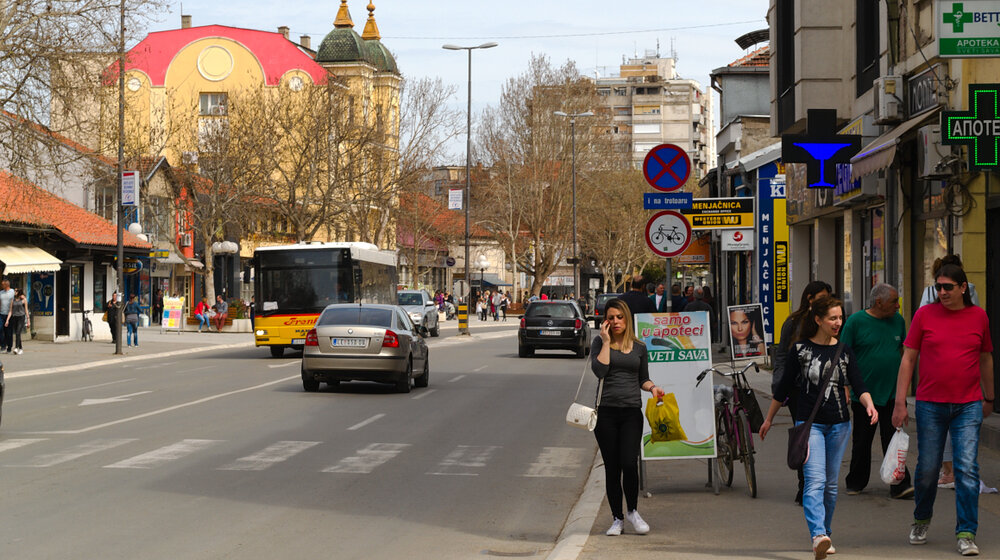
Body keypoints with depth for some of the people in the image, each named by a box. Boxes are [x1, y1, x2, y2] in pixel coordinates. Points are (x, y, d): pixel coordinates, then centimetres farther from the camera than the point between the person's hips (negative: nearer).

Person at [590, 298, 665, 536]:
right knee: (612, 468, 3)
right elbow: (599, 370, -13)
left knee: (629, 463, -13)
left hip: (631, 412, 1)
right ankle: (617, 518, 15)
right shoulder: (600, 343, 3)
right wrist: (606, 342, -9)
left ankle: (632, 511, 7)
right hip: (606, 412, -1)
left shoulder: (639, 347, 11)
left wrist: (652, 387, 1)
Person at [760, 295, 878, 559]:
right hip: (809, 422, -4)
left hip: (839, 423, 4)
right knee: (815, 481, -17)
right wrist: (769, 419, 12)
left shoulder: (844, 352, 7)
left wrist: (869, 404, -21)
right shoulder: (800, 349, -1)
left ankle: (825, 533, 22)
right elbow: (784, 387, 6)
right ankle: (818, 536, -31)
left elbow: (858, 385, 0)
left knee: (831, 483, 10)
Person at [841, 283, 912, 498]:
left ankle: (900, 485, -5)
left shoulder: (898, 321, 7)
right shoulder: (856, 321, -7)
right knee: (861, 441, 9)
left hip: (891, 394, 3)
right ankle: (856, 483, 23)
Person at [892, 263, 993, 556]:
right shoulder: (924, 315, 0)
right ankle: (921, 520, 30)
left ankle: (966, 533, -2)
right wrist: (900, 403, -3)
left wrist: (989, 398, 22)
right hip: (930, 405, 0)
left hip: (968, 406, 0)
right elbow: (908, 359, 2)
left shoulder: (979, 316, 5)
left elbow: (986, 359, 17)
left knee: (967, 469, -7)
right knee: (927, 469, 6)